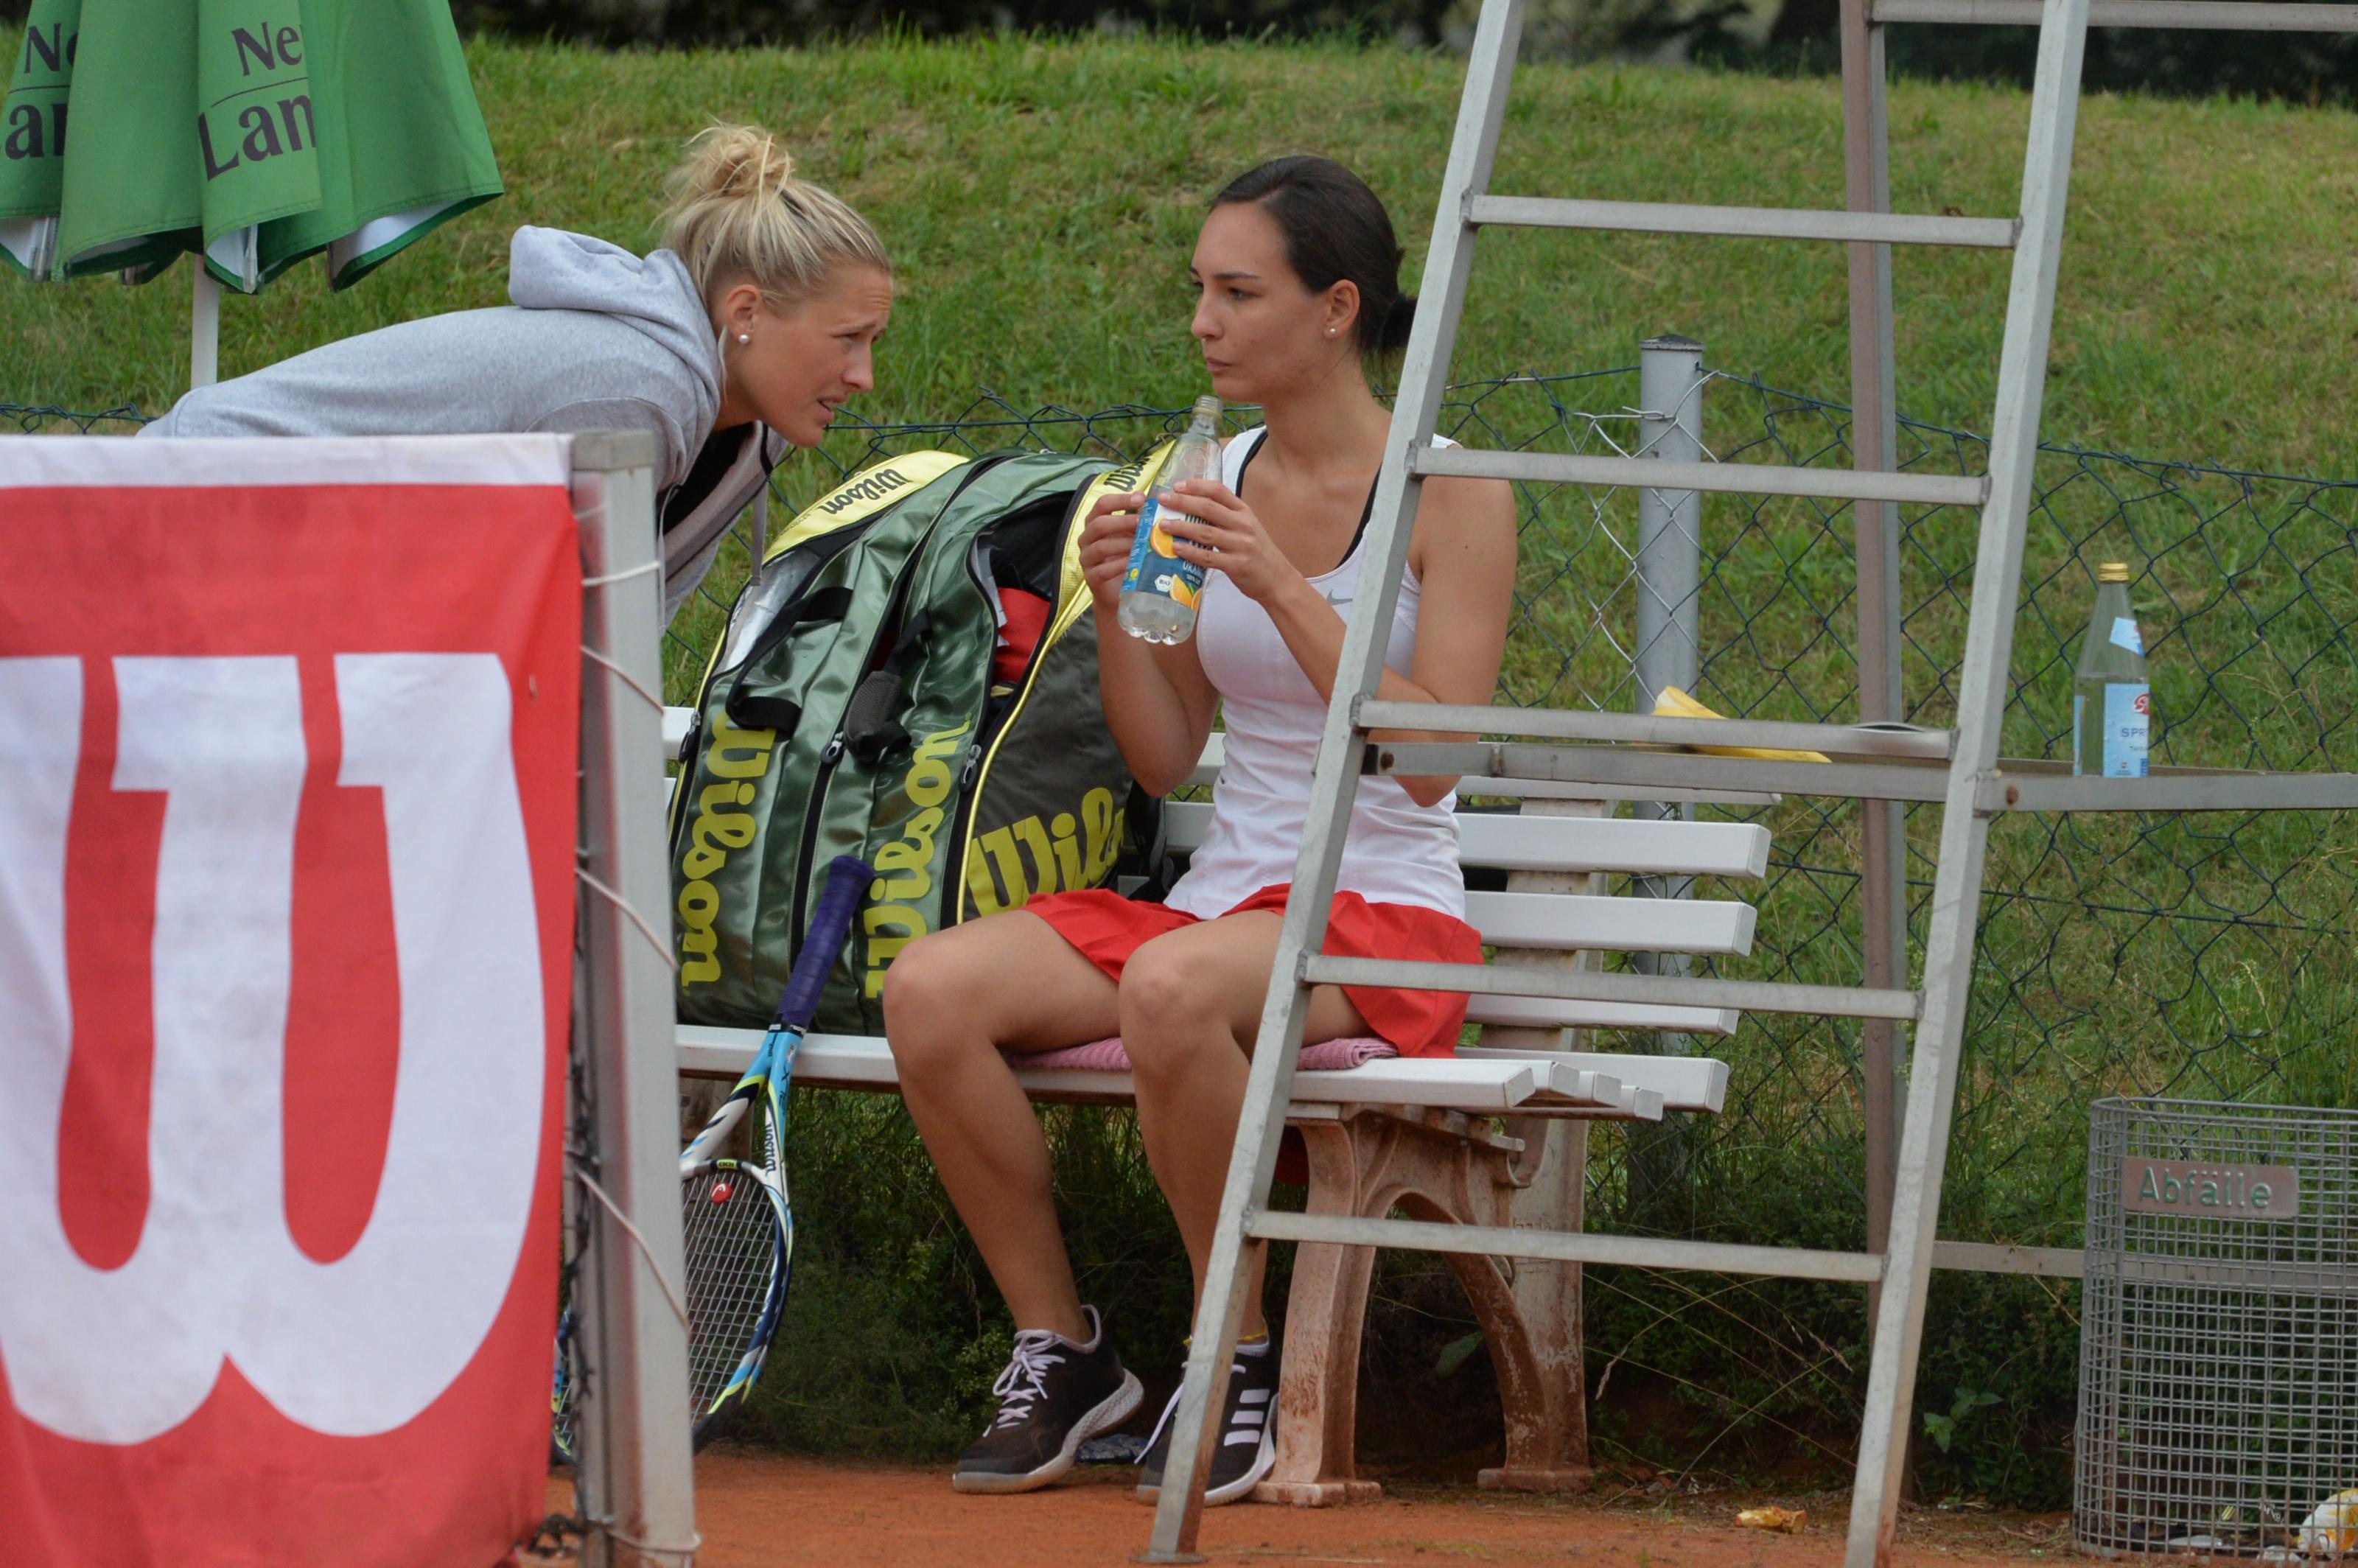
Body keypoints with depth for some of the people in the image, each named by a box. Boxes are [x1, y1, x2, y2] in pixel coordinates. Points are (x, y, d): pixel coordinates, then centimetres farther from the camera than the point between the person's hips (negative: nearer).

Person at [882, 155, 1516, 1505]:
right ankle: (1059, 1348, -5)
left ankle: (1241, 1363, -19)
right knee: (931, 987, -20)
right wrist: (1118, 608, -4)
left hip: (1387, 918, -6)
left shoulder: (1451, 495, -5)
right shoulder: (1209, 487, 11)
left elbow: (1432, 761, -15)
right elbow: (1166, 761, 13)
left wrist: (1287, 592, -21)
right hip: (1220, 896, 6)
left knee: (1173, 988, -38)